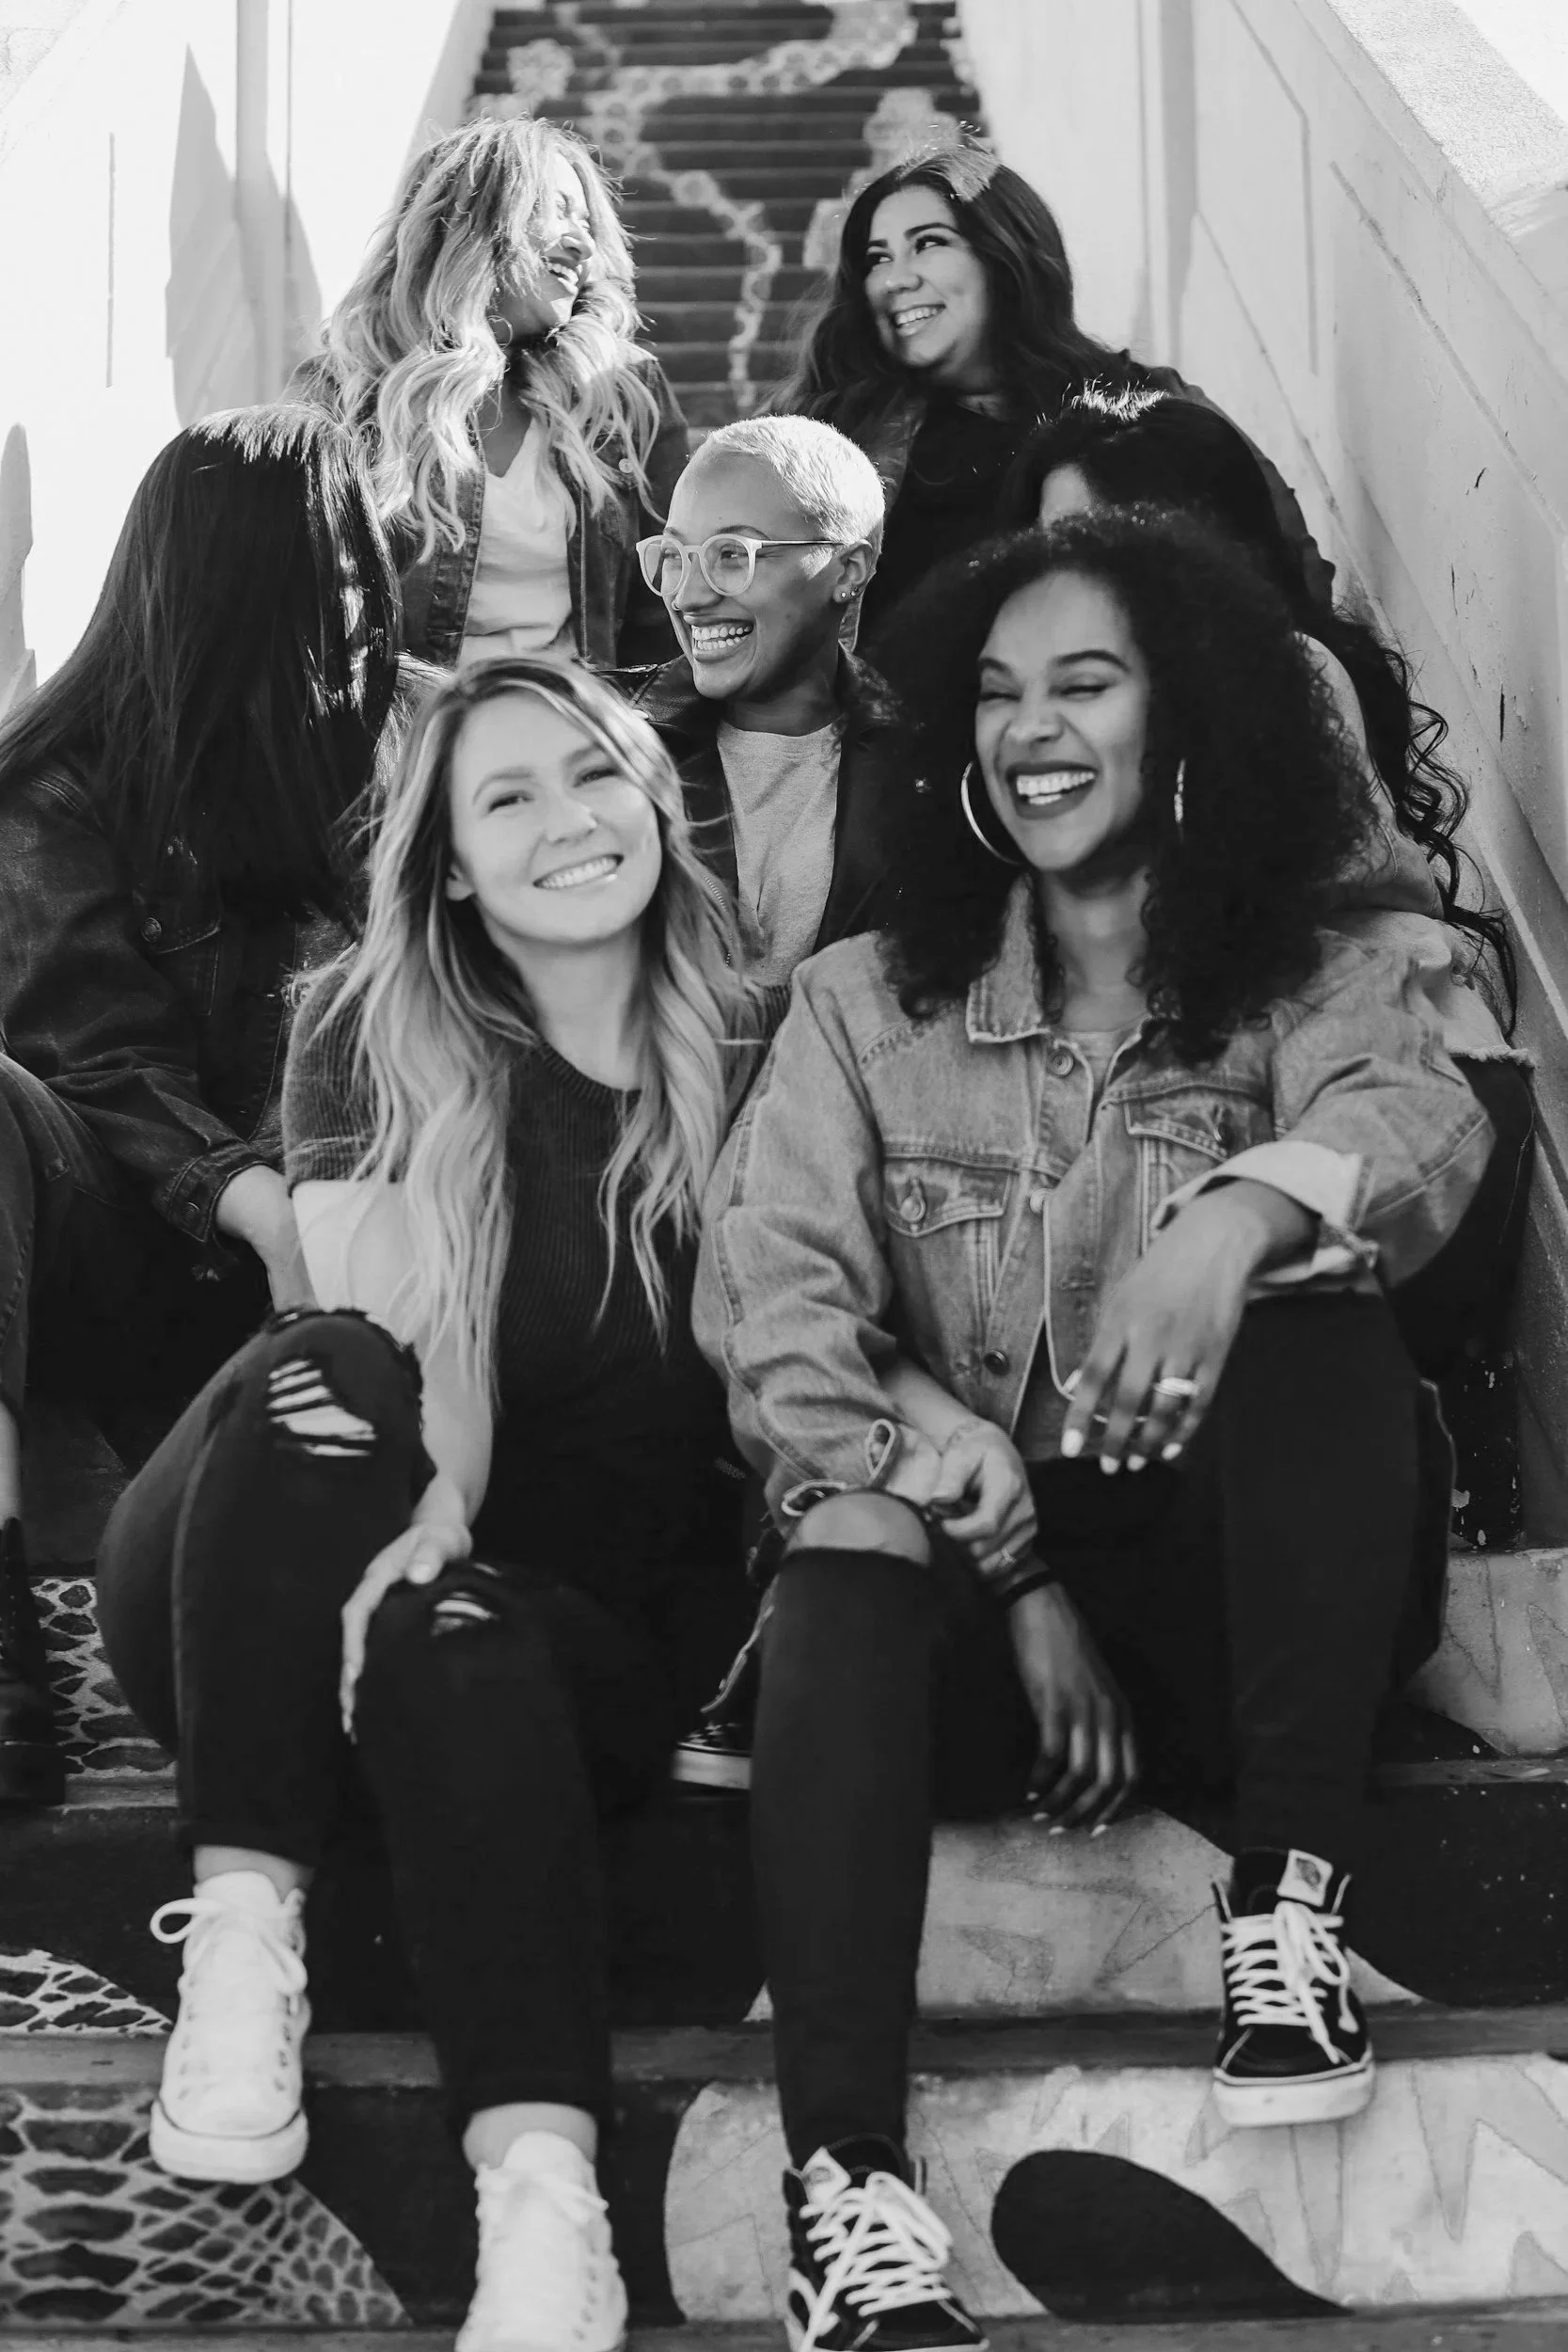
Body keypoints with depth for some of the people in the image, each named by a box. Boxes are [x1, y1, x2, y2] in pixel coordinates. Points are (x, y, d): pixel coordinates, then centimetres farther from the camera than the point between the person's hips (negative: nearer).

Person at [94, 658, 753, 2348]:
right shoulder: (375, 1046, 1)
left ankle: (545, 2199, -50)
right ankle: (241, 1937, -34)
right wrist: (428, 1495, -33)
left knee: (451, 1636, -36)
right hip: (281, 1615, 0)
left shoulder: (748, 1055, 5)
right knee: (316, 1378, -31)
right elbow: (395, 1341, -13)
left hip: (592, 1646, 0)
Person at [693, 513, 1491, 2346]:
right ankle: (845, 2182, -44)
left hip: (1241, 1583, 0)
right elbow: (774, 1315, -7)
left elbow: (1423, 1125, -18)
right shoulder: (866, 1004, 8)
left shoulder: (1306, 986, 6)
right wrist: (1018, 1577, -19)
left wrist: (1243, 1213, -42)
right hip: (962, 1590, 0)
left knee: (1315, 1305, -26)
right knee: (850, 1560, -33)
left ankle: (1289, 1906, -25)